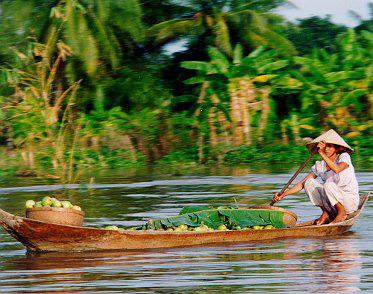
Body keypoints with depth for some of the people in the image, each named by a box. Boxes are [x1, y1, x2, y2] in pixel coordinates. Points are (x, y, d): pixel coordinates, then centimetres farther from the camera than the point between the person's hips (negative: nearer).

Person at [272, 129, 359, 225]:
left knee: (328, 184, -31)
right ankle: (326, 213, -3)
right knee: (309, 183, -11)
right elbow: (302, 183, 2)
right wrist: (283, 194, -9)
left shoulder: (344, 157, -8)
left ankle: (342, 213, -13)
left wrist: (322, 153, -33)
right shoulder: (320, 166, 5)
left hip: (351, 201, -5)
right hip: (332, 205, 5)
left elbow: (337, 169, -32)